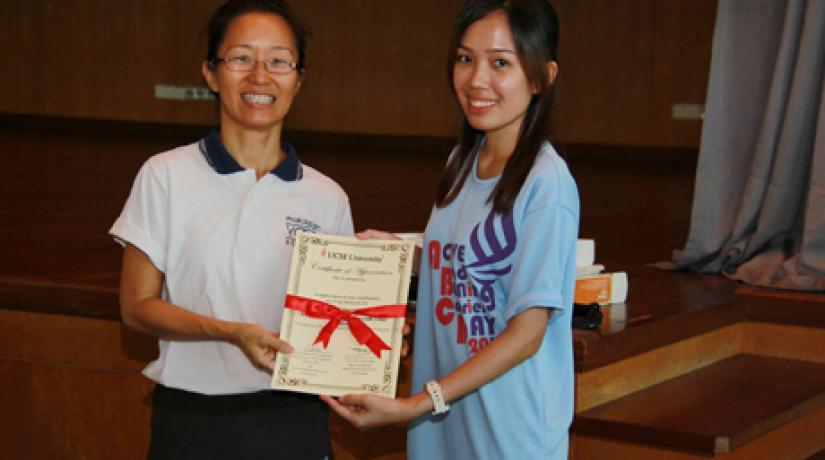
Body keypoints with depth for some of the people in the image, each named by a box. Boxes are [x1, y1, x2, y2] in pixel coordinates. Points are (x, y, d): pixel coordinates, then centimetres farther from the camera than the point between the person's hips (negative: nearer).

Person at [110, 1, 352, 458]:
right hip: (193, 419, -2)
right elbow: (137, 305, -4)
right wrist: (230, 332, -19)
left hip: (295, 419, 2)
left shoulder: (327, 198, 3)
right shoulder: (165, 176, -3)